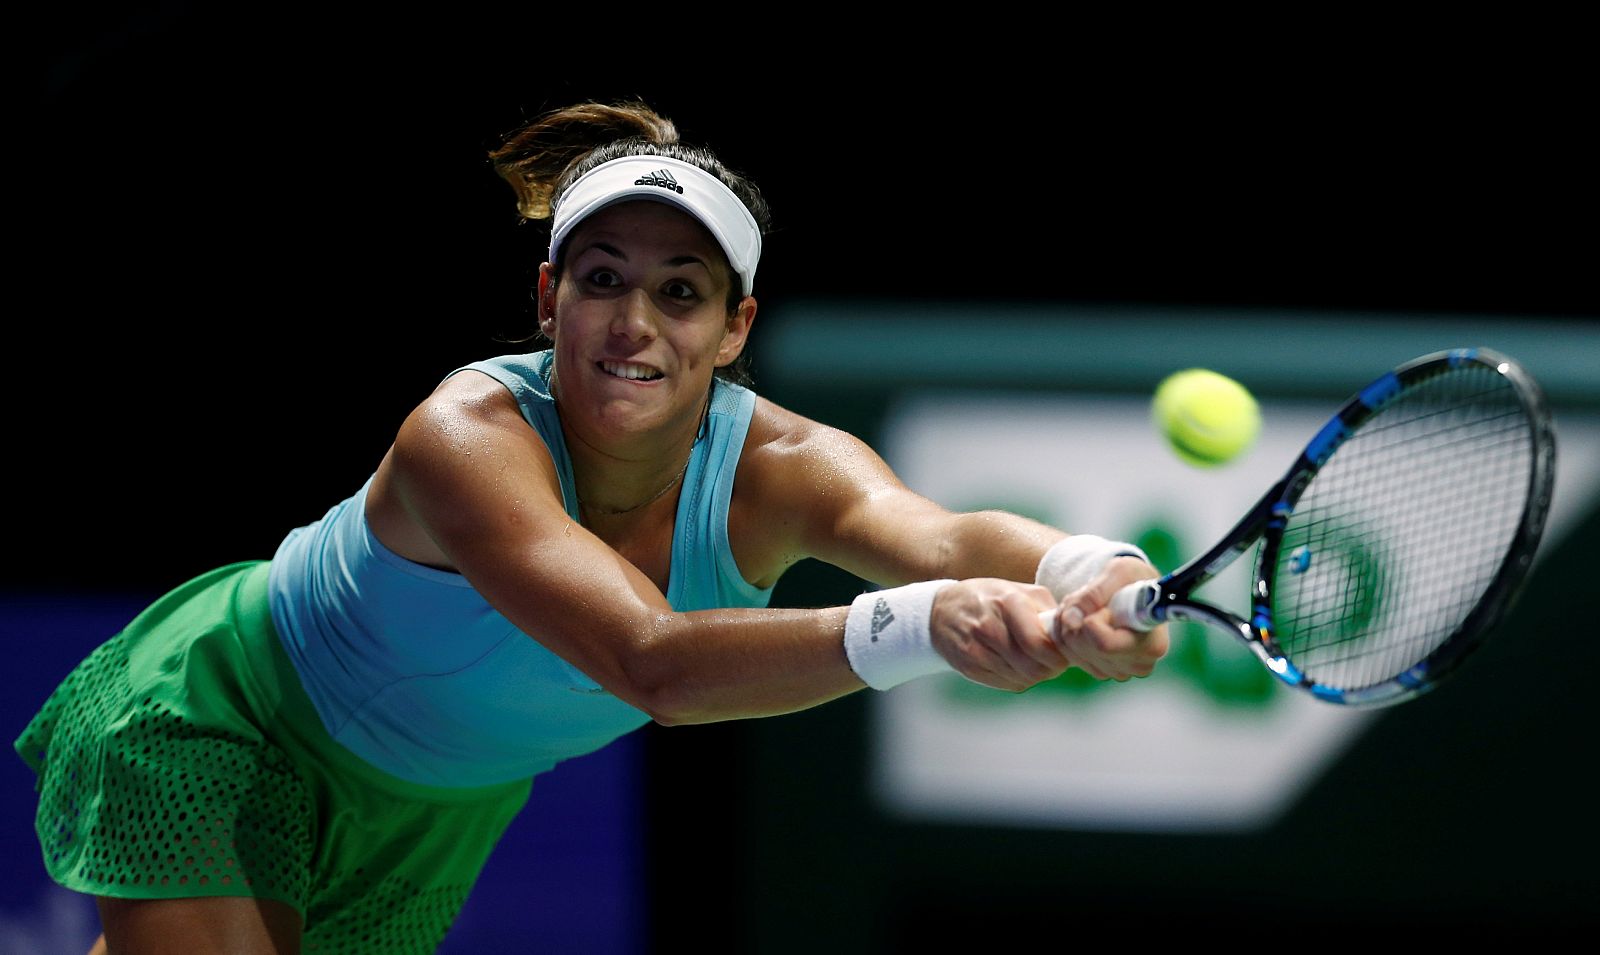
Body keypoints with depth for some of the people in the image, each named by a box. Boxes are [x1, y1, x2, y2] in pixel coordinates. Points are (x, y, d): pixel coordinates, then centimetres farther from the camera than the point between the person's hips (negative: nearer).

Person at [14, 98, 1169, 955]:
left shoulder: (772, 468, -25)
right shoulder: (467, 436, -40)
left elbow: (943, 538, -47)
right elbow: (649, 662, -56)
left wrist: (1087, 574, -73)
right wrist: (925, 626, -73)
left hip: (421, 817, 5)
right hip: (214, 728, -5)